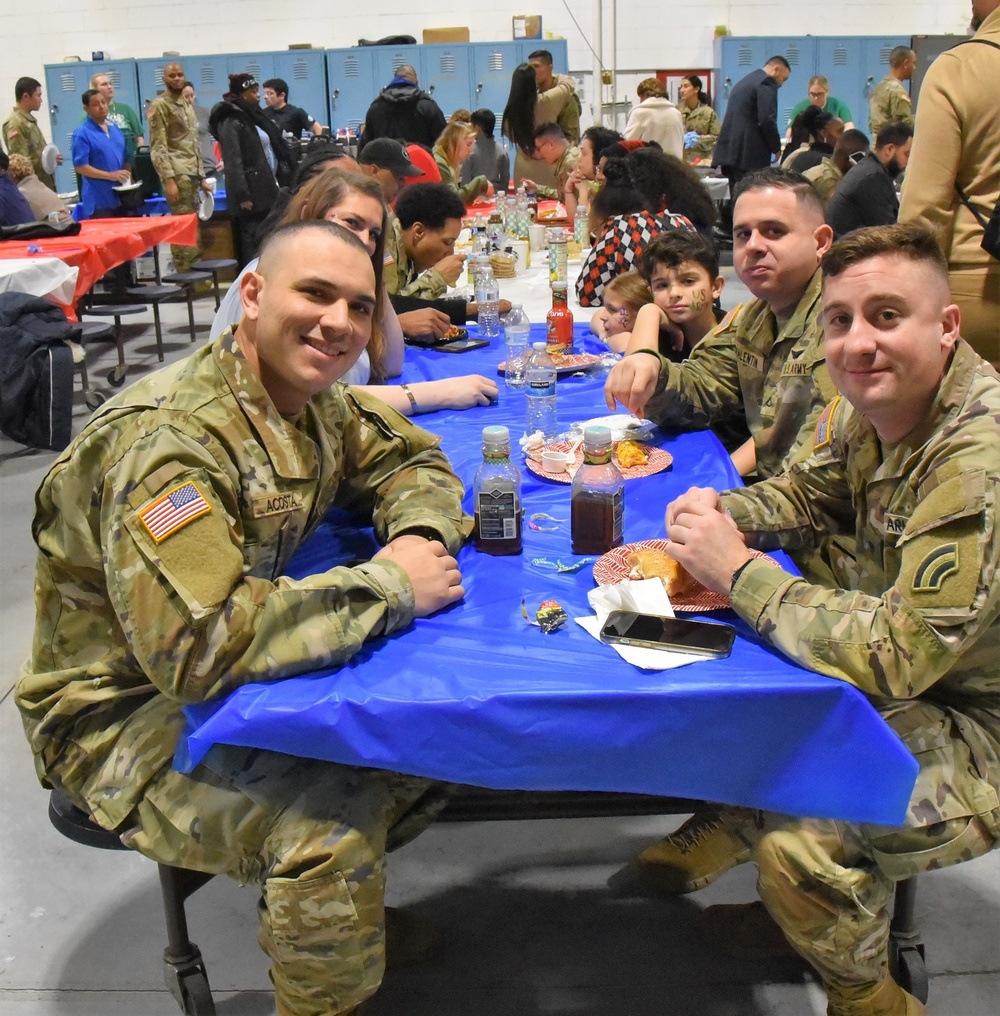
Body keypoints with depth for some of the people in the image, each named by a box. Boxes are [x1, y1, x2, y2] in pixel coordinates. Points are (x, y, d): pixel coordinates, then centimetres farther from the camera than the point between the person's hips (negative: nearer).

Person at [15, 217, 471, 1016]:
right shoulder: (166, 440, -29)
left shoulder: (315, 399, -3)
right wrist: (390, 585, -29)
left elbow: (411, 460, 12)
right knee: (331, 820, -28)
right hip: (131, 715, -8)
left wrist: (419, 534, -12)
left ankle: (352, 896, 22)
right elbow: (197, 644, -38)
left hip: (249, 670, 8)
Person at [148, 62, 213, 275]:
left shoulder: (187, 106, 20)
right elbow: (158, 147, -11)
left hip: (192, 173, 8)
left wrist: (202, 177, 18)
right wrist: (168, 179, -19)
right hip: (177, 173, -8)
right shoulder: (159, 105, -3)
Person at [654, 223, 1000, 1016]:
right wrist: (723, 514, -8)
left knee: (802, 838, -27)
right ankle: (796, 899, 30)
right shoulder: (872, 405, -5)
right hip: (912, 666, 9)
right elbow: (809, 493, 13)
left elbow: (897, 654, -33)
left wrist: (739, 572, -25)